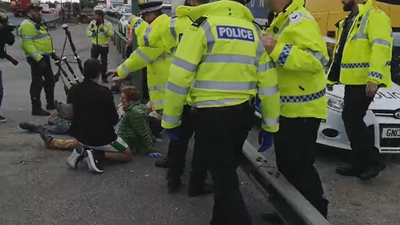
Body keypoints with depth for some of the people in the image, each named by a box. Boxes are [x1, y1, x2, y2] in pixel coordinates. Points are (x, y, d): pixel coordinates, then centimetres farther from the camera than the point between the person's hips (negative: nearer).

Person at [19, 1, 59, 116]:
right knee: (37, 83, -5)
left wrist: (53, 53, 19)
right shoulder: (27, 25, -16)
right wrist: (38, 58, -29)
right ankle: (36, 108, 2)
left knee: (50, 80, 17)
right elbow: (27, 44, -24)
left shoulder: (38, 23, 16)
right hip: (37, 59, -10)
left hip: (45, 57, 10)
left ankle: (51, 103, 29)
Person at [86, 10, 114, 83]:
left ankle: (104, 77, 17)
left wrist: (104, 28, -34)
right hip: (95, 45, 3)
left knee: (104, 62, 6)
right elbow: (88, 30, 11)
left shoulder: (107, 24, -13)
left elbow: (112, 33, -22)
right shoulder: (92, 23, -1)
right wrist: (91, 34, -11)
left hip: (104, 46, -3)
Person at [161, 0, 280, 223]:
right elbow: (269, 83, 6)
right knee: (227, 172, 23)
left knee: (225, 180, 3)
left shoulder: (203, 25, -5)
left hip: (212, 115, -5)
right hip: (243, 113, 6)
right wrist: (270, 126, 13)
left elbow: (180, 76, -10)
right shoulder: (255, 31, 8)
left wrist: (171, 119, -1)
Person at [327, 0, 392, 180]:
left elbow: (380, 48, -21)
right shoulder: (347, 22, 21)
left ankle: (373, 161, 5)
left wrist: (374, 78, -29)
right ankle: (360, 164, 19)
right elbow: (340, 52, 25)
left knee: (352, 120, -9)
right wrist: (332, 77, 23)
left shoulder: (374, 16, -10)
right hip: (352, 80, 10)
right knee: (351, 120, 10)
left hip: (365, 81, -10)